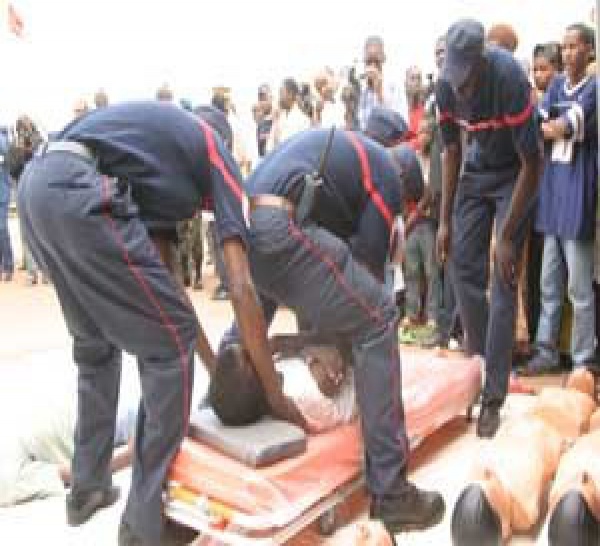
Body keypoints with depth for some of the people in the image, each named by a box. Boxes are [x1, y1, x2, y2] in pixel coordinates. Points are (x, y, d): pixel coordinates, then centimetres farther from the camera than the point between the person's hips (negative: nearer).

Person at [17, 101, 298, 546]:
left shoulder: (166, 157, 34)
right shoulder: (220, 160, 14)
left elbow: (163, 277, 31)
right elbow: (241, 288, 4)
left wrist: (213, 363, 34)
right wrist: (274, 392, 10)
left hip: (35, 187, 9)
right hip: (76, 189, -9)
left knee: (95, 344, 24)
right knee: (169, 347, 2)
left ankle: (87, 488, 35)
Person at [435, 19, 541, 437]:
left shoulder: (510, 79, -31)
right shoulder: (446, 86, -15)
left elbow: (531, 163, -25)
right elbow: (452, 151, -1)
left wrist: (508, 236, -24)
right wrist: (446, 220, -3)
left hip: (514, 174, -5)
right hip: (477, 171, 5)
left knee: (504, 279, -11)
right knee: (463, 266, 0)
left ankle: (494, 396, -5)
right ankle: (480, 364, 17)